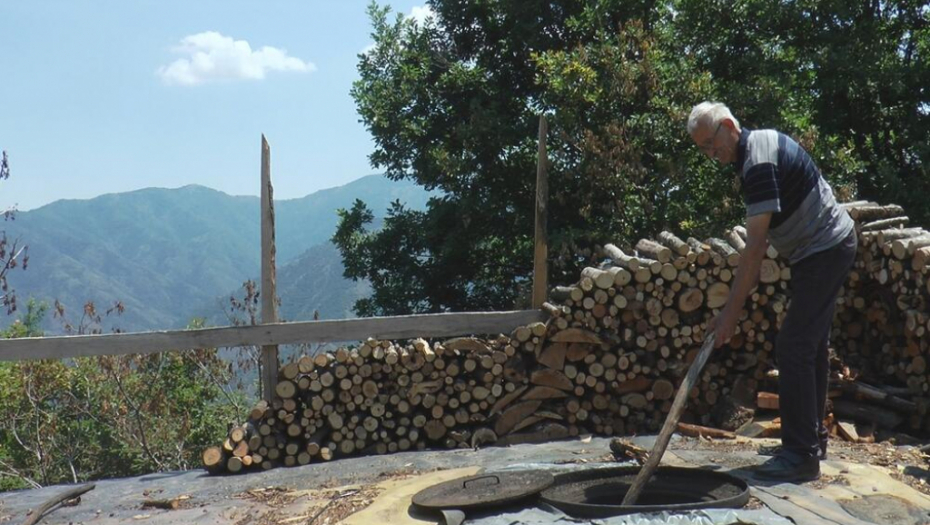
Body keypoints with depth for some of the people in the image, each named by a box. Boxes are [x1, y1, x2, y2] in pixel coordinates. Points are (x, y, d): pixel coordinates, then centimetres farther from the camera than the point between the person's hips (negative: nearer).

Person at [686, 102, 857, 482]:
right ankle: (813, 437, 26)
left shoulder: (758, 163, -23)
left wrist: (731, 312, -29)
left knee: (794, 347, -14)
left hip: (824, 249, -11)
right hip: (827, 247, 11)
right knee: (811, 345, 16)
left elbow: (755, 246, -29)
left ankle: (801, 454, -12)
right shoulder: (763, 141, 8)